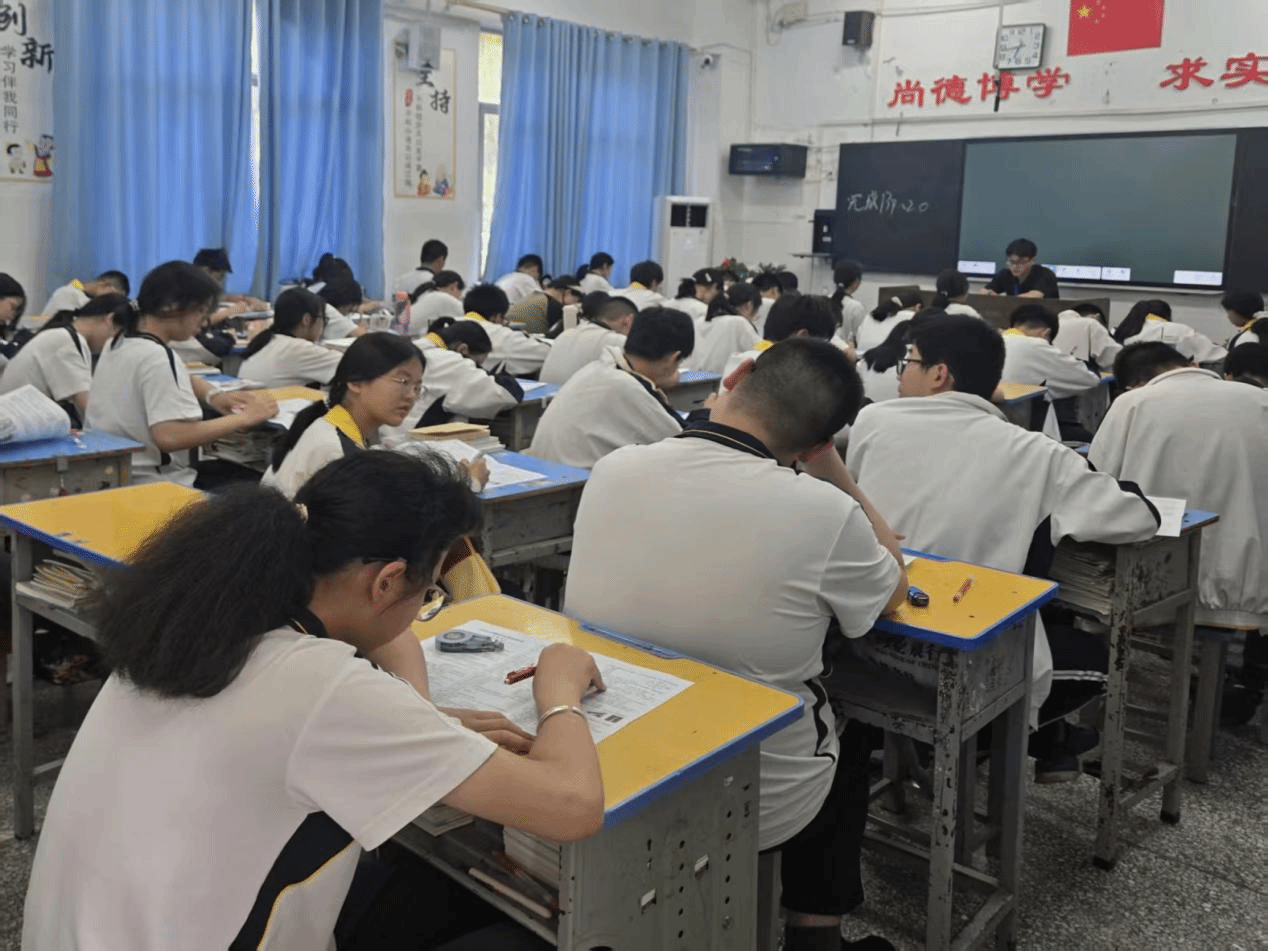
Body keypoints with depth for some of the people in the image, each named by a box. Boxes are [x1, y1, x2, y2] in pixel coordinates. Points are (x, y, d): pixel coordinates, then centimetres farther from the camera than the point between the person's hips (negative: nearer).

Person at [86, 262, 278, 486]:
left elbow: (174, 379, 24)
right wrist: (244, 418, -25)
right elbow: (169, 437, -33)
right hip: (150, 486, -10)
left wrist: (213, 396, 3)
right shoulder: (156, 357, -20)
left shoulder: (120, 342, 9)